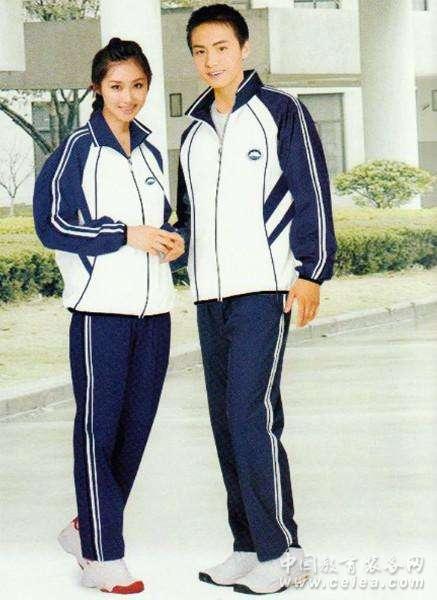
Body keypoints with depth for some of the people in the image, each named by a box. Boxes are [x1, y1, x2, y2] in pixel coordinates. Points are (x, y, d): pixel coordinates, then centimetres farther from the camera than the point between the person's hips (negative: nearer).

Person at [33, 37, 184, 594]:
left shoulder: (150, 151, 15)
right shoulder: (79, 148, -3)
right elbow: (51, 224, -8)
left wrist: (172, 239, 3)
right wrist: (126, 235, -14)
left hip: (153, 309, 6)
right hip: (101, 308, -6)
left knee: (135, 428, 9)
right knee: (99, 427, -3)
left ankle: (88, 528, 25)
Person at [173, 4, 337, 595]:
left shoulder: (280, 112, -1)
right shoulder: (194, 132, 17)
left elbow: (313, 195, -5)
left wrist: (311, 272, -11)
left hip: (264, 288, -7)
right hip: (210, 293, 7)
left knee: (251, 413, -14)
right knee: (226, 419, 6)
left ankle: (281, 550, -8)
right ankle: (250, 546, 13)